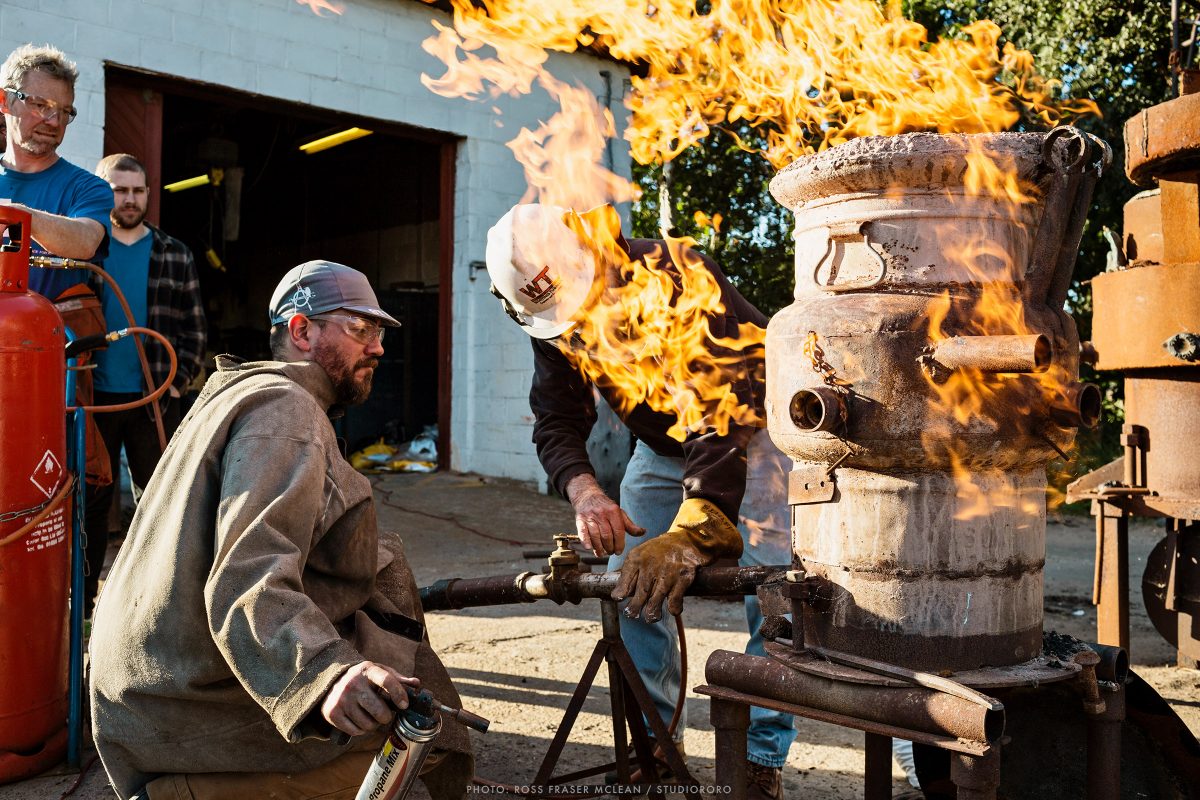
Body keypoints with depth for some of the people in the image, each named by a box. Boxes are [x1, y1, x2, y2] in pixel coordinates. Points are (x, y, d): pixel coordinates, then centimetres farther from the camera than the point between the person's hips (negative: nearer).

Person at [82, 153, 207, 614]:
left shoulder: (174, 255, 7)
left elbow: (194, 328, 7)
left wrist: (179, 382, -3)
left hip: (155, 398, 1)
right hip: (94, 397, 0)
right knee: (90, 499, 7)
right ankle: (82, 595, 17)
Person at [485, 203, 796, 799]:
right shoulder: (549, 320, -14)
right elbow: (555, 424, -15)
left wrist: (690, 534, -52)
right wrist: (585, 493, -38)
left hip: (753, 432, -5)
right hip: (663, 446, 5)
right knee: (628, 586, -3)